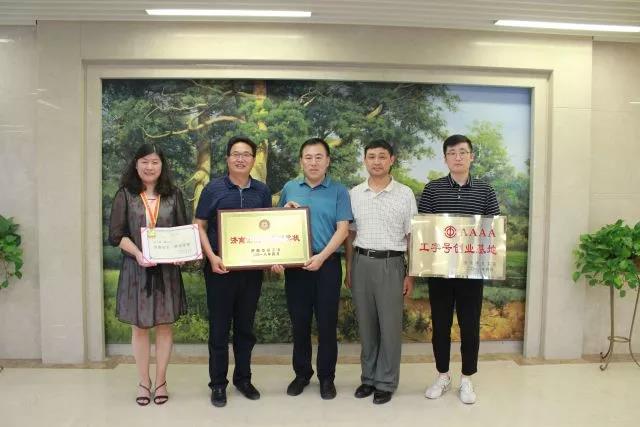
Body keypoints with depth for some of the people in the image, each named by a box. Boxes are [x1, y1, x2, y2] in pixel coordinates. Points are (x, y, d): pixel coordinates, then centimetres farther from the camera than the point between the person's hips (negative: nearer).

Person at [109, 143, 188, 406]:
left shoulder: (173, 195, 5)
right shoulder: (125, 195, 1)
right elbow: (116, 234, -5)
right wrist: (138, 253, -21)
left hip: (167, 268, 1)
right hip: (135, 268, -1)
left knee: (164, 326, 8)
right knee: (139, 327, 9)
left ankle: (160, 381, 23)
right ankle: (144, 382, 24)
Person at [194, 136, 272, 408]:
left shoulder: (262, 191, 6)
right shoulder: (213, 189, -3)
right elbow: (200, 227, -2)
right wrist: (212, 258, -15)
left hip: (252, 268, 3)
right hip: (220, 267, -2)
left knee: (245, 326, 13)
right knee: (219, 327, 6)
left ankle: (243, 378, 28)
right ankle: (218, 383, 20)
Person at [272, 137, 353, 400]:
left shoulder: (338, 191, 1)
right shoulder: (289, 188, 9)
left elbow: (342, 229, -7)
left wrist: (322, 257, -19)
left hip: (327, 263, -2)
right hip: (295, 264, 2)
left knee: (327, 322, 5)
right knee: (299, 321, 11)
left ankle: (326, 377, 21)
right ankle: (301, 373, 27)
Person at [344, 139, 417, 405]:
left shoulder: (405, 194, -1)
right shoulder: (354, 194, 6)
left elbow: (412, 237, 0)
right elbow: (350, 235, 11)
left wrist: (411, 275, -3)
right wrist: (348, 269, 8)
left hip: (391, 264, -2)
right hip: (361, 262, 3)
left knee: (390, 325, 4)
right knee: (366, 324, 11)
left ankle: (386, 382, 18)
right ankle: (369, 377, 25)